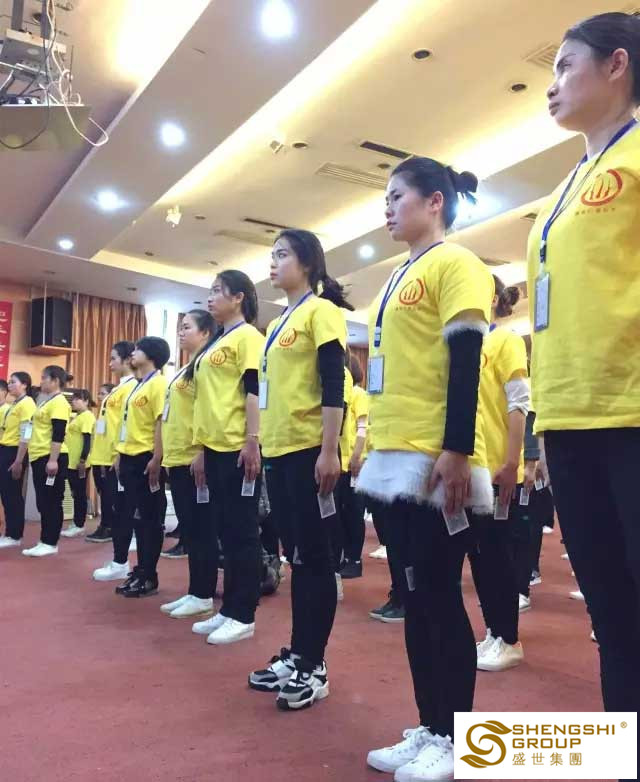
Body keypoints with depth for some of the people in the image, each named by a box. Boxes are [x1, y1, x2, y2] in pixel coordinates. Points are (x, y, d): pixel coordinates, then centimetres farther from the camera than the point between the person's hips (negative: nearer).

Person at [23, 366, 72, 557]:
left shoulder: (59, 402, -12)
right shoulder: (46, 401, 19)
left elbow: (58, 434, -19)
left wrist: (53, 460, -23)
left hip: (51, 458, -10)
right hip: (39, 457, 10)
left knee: (51, 502, -4)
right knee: (42, 502, 11)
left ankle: (50, 543, 2)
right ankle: (45, 542, 17)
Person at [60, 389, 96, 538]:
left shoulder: (87, 416, -12)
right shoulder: (76, 416, 17)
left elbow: (87, 440, -18)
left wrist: (82, 460, -22)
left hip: (79, 462, -9)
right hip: (71, 461, 9)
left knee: (80, 493, -2)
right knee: (76, 493, 13)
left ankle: (79, 526, 4)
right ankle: (76, 523, 20)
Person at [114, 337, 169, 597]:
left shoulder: (159, 383, -11)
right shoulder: (136, 386, 17)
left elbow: (161, 423, -17)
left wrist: (156, 459, -22)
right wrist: (120, 454, 18)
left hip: (146, 458, -9)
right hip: (130, 458, 9)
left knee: (150, 518, -1)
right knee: (136, 517, 13)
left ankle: (149, 577, 6)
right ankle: (140, 570, 23)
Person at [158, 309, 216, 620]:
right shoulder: (184, 369, 19)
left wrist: (201, 453, -21)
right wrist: (165, 455, 20)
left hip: (193, 458, -10)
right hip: (176, 458, 10)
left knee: (200, 528, -2)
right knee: (189, 528, 13)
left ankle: (203, 596, 7)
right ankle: (194, 592, 21)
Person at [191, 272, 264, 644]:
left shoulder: (248, 336, -5)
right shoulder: (216, 344, 21)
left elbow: (254, 391, -14)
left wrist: (253, 442, -21)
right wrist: (202, 449, 20)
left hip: (238, 448, -9)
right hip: (215, 448, 9)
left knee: (242, 531, -2)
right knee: (224, 530, 12)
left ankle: (243, 616, 6)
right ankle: (229, 610, 21)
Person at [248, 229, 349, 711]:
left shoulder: (321, 311, -5)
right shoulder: (279, 323, 19)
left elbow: (333, 387, -13)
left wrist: (329, 451, -19)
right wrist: (260, 445, 18)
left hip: (309, 450, -9)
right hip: (279, 450, 9)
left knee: (314, 556, -1)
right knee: (295, 555, 13)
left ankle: (314, 666, 9)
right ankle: (297, 656, 23)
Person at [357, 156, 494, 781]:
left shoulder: (454, 263, -5)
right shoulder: (400, 278, 21)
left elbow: (465, 360, -14)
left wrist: (457, 450, -20)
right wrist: (373, 444, 20)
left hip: (435, 460, -9)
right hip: (396, 458, 9)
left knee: (439, 598, 0)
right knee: (414, 598, 13)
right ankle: (428, 729, 26)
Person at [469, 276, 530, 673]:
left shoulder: (506, 340, -5)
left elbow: (519, 405, -12)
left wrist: (511, 463, -19)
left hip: (498, 468, -7)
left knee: (499, 551, 1)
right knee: (479, 551, 11)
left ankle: (508, 640, 13)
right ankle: (494, 631, 24)